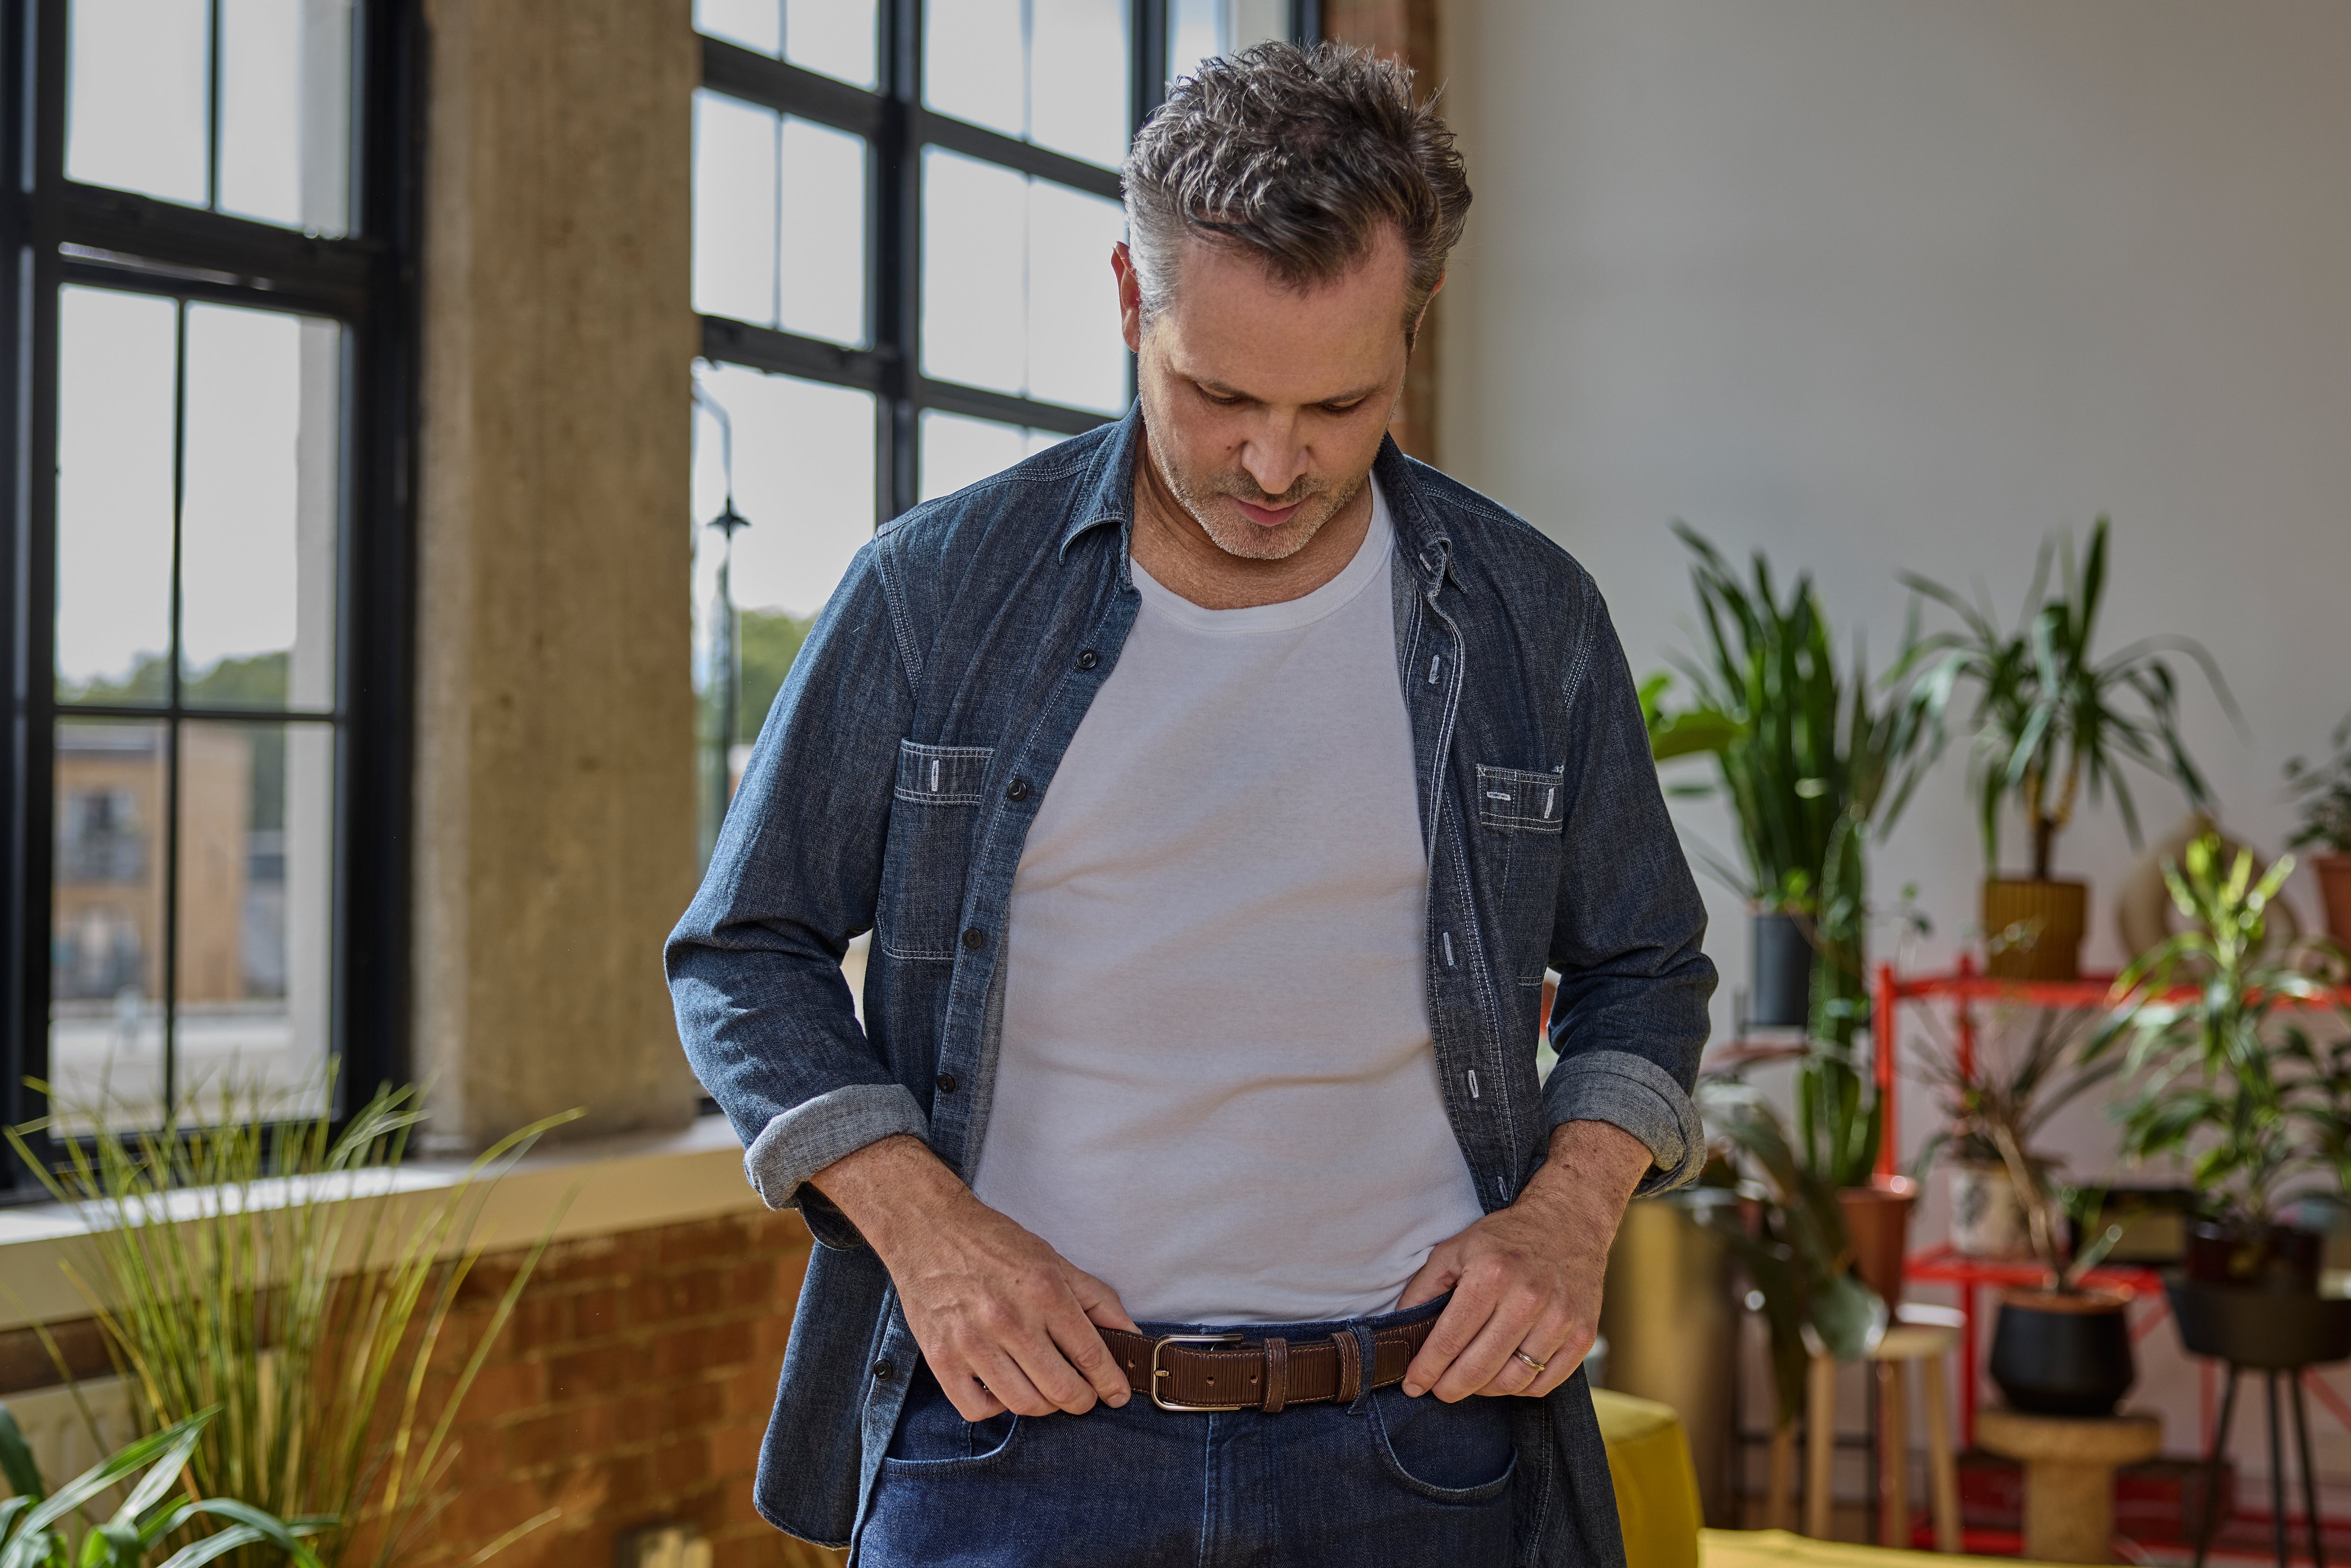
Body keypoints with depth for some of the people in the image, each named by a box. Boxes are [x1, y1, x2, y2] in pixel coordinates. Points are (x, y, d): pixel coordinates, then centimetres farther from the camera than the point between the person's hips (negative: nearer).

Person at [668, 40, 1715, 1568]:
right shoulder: (938, 588, -2)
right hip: (1013, 1430, -1)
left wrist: (1572, 1209, -4)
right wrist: (916, 1218, -9)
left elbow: (1644, 970, 15)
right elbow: (744, 956, 5)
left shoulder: (1528, 619, 3)